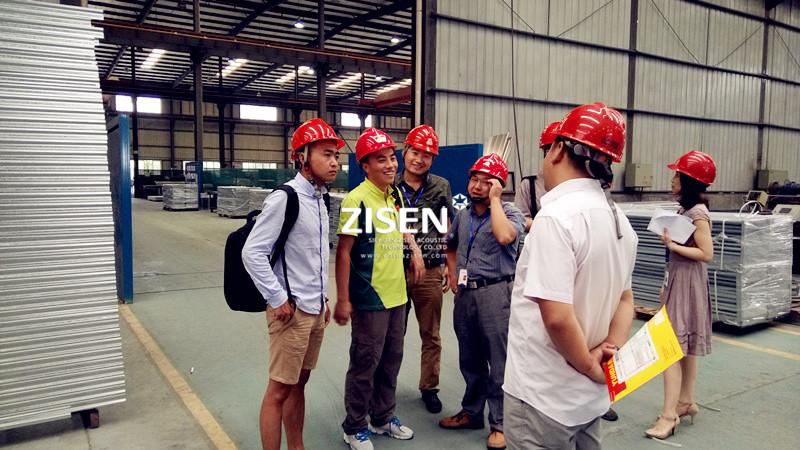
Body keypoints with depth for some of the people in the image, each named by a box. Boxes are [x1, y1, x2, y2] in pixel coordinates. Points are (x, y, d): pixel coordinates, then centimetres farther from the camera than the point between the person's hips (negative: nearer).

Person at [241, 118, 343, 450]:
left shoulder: (318, 199, 11)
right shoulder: (284, 198, -16)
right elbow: (253, 253, -19)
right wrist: (278, 300, -16)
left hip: (315, 310, 8)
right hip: (291, 311, -8)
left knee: (299, 383, 19)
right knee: (280, 390, 2)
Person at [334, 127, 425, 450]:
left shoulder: (395, 195, 8)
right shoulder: (357, 200, -15)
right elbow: (343, 251, -15)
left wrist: (415, 249, 9)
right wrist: (342, 300, -17)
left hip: (396, 294, 8)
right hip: (369, 299, -7)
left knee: (391, 359, 18)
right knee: (365, 363, 4)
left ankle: (382, 418, 36)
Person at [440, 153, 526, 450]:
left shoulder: (510, 214, -6)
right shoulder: (462, 215, 12)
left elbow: (504, 236, -30)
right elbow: (451, 245, 28)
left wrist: (494, 200, -19)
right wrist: (452, 275, 15)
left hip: (495, 294, -6)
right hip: (465, 293, 6)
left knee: (499, 362, -1)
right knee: (470, 360, 17)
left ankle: (500, 425, 14)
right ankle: (472, 413, 33)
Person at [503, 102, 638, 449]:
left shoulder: (556, 216, -23)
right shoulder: (620, 220, 6)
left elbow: (557, 316, -27)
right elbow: (625, 299, 13)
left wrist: (591, 365, -11)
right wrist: (612, 347, -1)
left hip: (543, 400, -8)